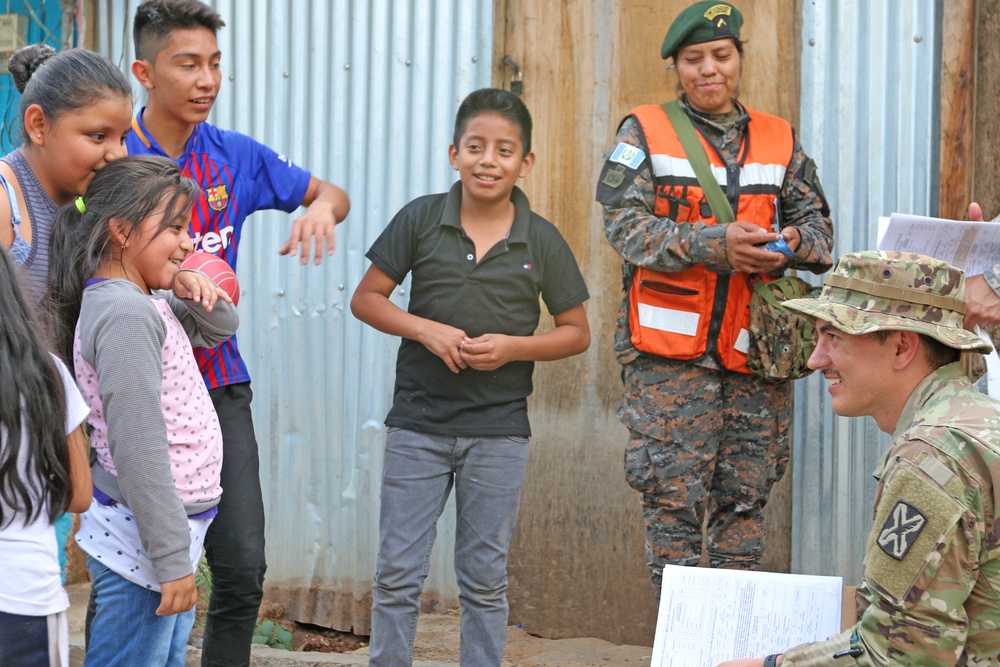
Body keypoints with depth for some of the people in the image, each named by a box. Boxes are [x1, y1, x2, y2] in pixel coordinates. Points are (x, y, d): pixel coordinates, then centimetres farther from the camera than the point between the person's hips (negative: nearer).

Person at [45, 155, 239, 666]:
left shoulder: (146, 303, 12)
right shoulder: (124, 313, -18)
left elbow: (220, 326, 29)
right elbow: (139, 446, -23)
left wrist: (189, 288, 5)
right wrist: (172, 558, -23)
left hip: (174, 526, 10)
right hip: (140, 544, -10)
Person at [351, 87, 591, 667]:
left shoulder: (542, 242, -1)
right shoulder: (421, 219, -2)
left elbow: (577, 333, 4)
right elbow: (366, 298, 2)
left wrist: (512, 347, -13)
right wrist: (425, 330, -14)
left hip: (499, 431, 0)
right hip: (418, 424, 0)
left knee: (485, 581, 8)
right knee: (397, 573, 2)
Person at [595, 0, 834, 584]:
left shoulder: (780, 141, 13)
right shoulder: (646, 133, 3)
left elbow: (819, 227, 12)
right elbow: (626, 226, -8)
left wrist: (792, 242, -13)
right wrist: (713, 243, -20)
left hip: (755, 352, 3)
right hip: (671, 351, -3)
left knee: (746, 501, 7)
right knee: (675, 502, -4)